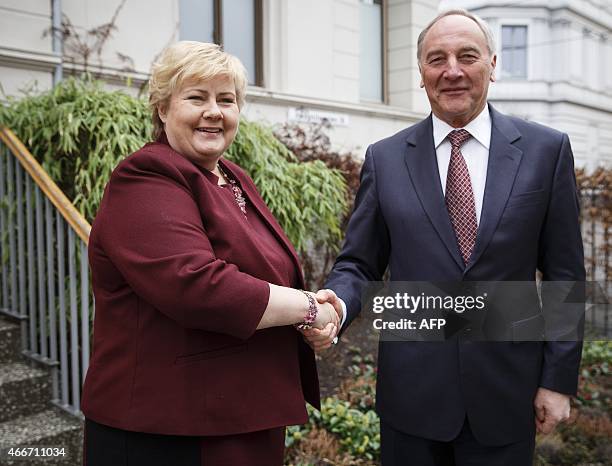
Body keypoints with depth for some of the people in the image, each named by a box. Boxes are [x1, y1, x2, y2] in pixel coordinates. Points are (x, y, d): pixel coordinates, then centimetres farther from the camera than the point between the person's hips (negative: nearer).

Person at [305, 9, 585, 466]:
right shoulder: (384, 158, 0)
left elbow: (563, 276, 1)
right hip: (412, 389, 1)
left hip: (506, 389, 0)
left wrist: (559, 378, -1)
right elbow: (358, 264, 2)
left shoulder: (546, 150, -1)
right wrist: (335, 305, -19)